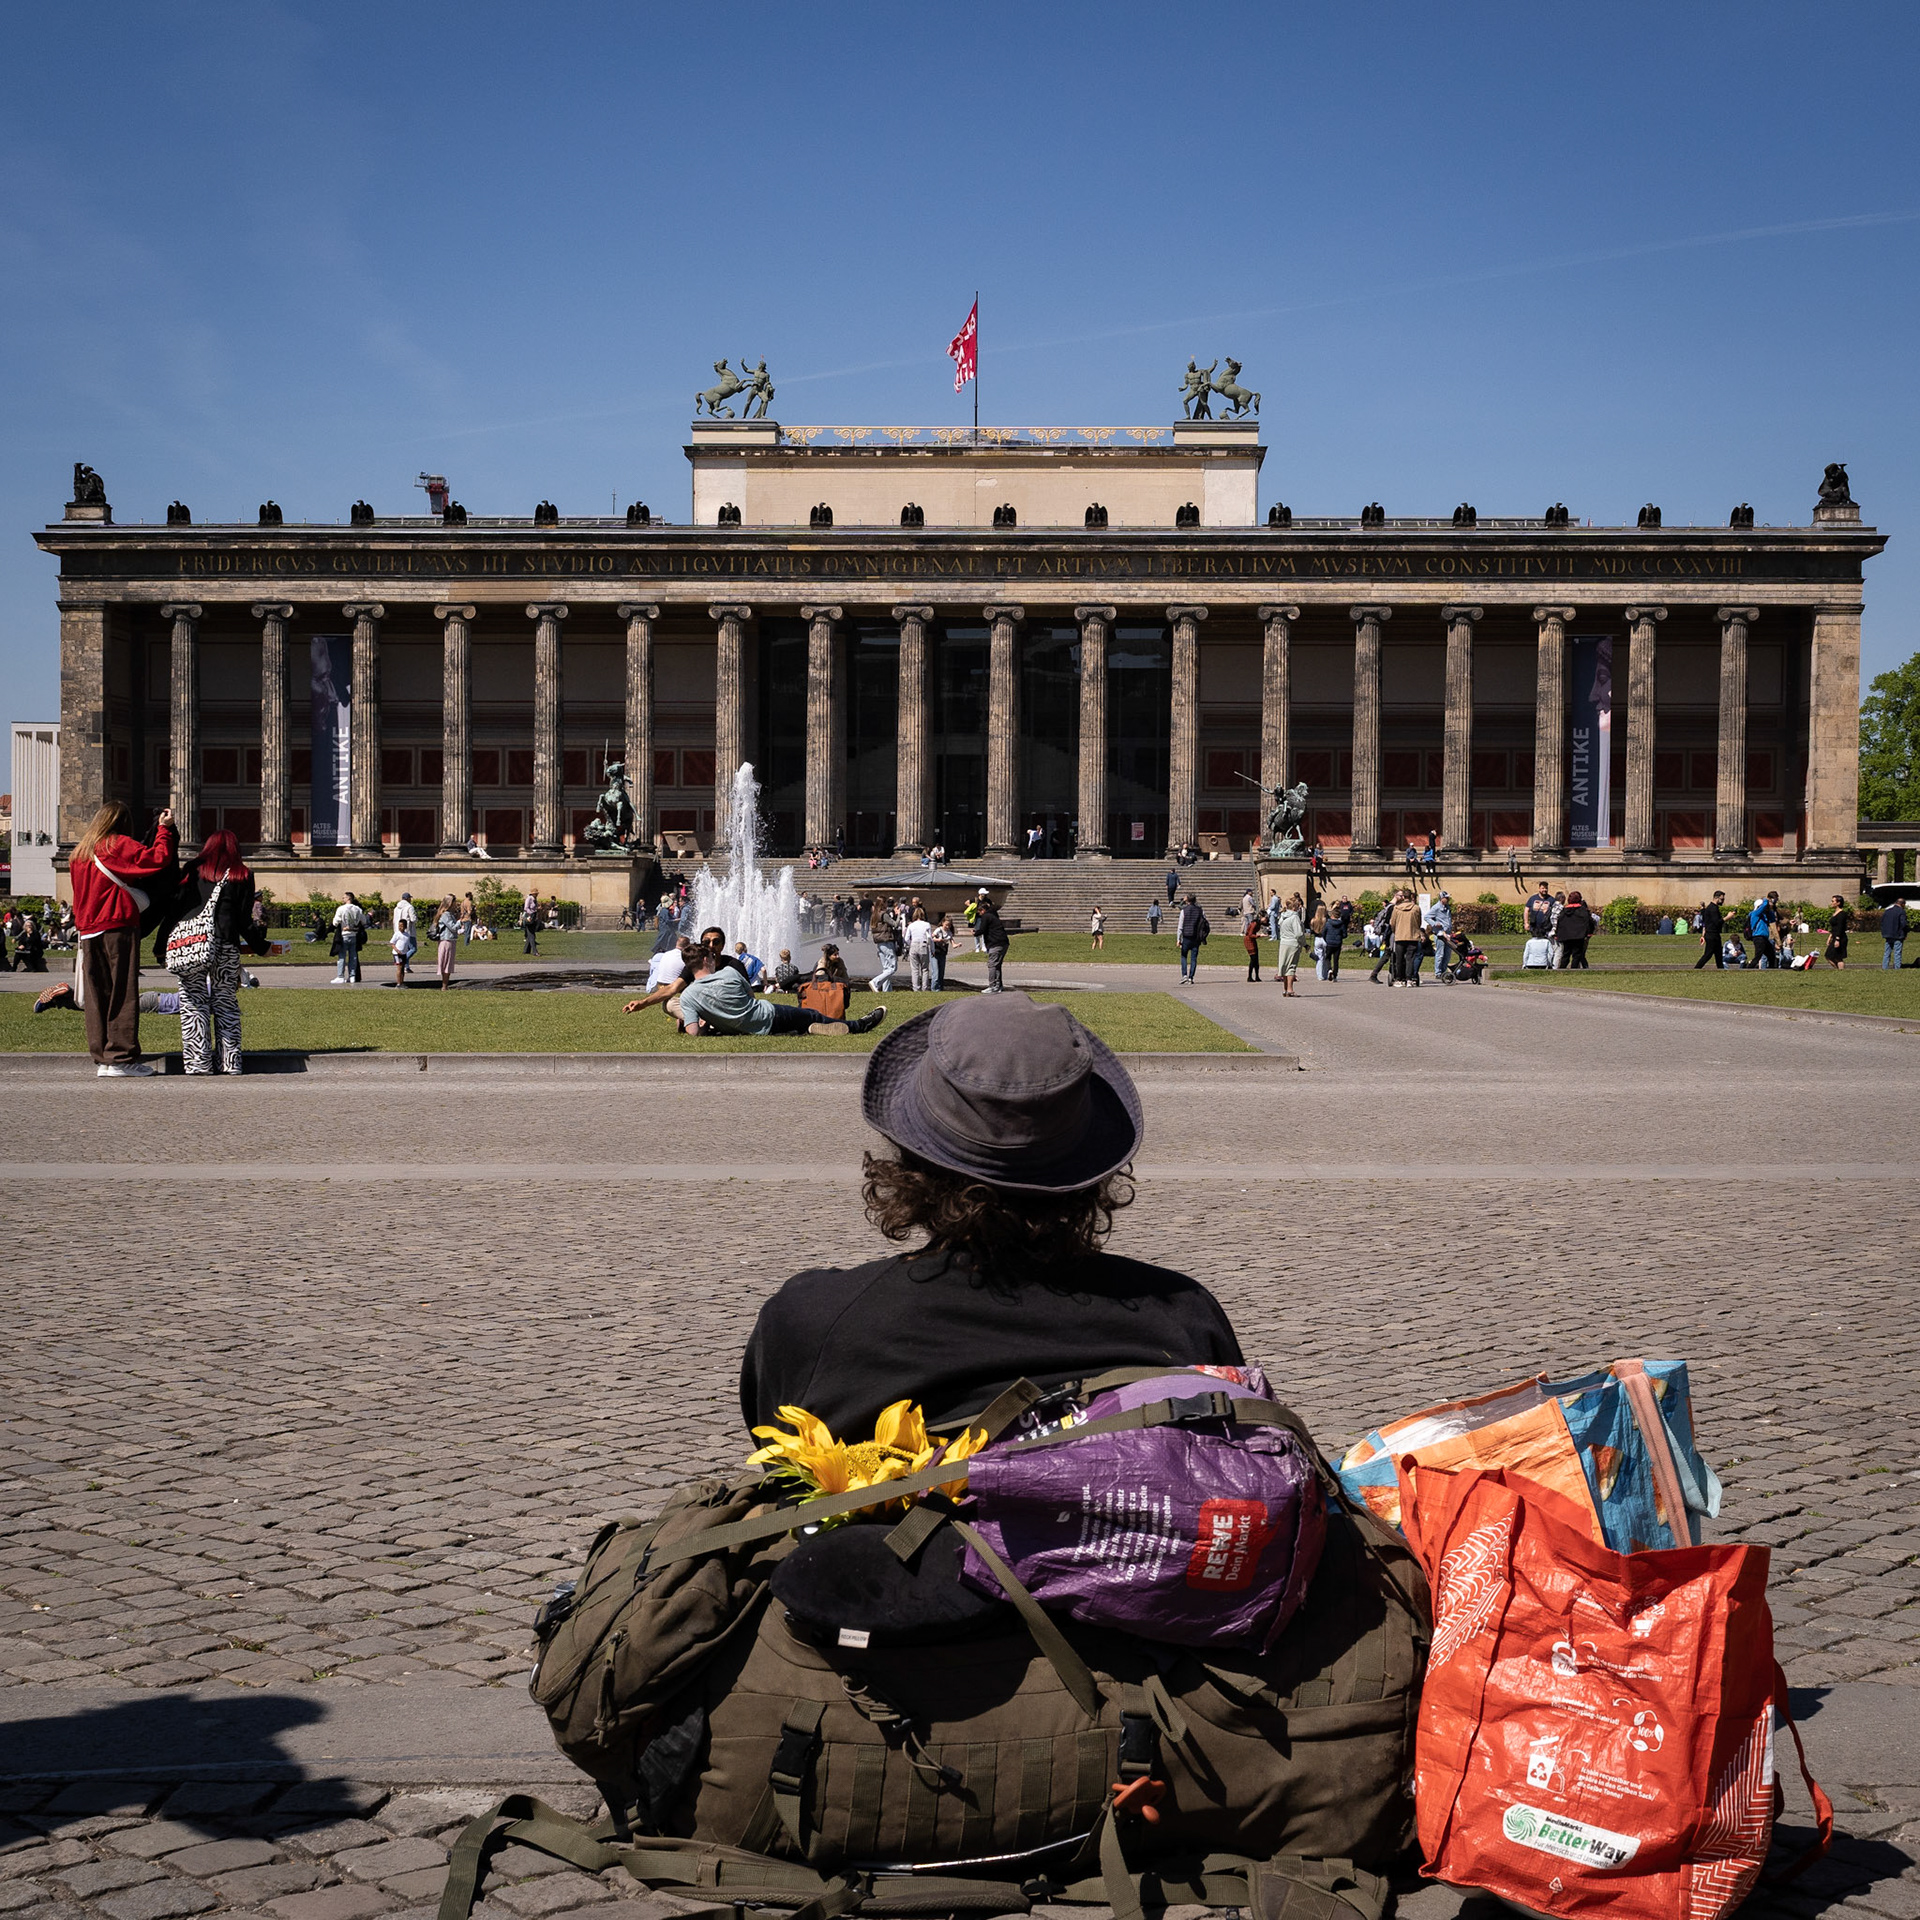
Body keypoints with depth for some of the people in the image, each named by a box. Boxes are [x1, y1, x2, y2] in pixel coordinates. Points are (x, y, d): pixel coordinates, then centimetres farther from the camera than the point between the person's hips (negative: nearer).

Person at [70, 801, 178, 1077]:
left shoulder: (79, 852, 15)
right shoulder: (119, 845, -6)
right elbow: (159, 858, -15)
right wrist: (164, 829, -5)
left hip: (88, 932, 7)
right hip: (118, 929, -7)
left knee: (96, 996, 8)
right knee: (123, 994, -4)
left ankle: (101, 1058, 10)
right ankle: (120, 1059, -6)